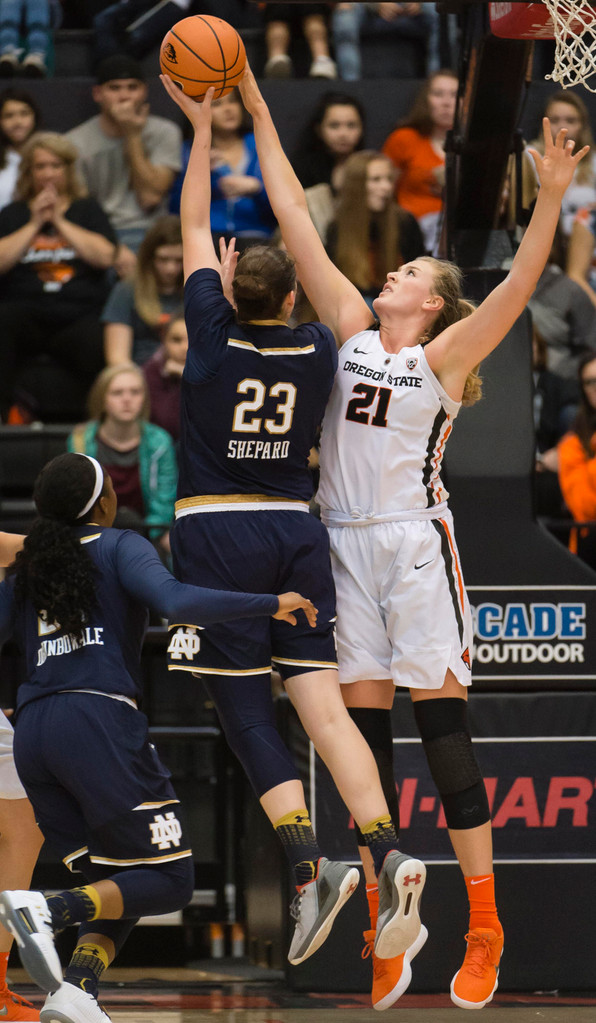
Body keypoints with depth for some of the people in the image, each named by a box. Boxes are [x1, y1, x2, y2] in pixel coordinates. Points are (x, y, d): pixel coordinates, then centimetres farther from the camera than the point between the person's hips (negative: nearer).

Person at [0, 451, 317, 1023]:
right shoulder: (118, 548, 6)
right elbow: (175, 603, -12)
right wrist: (271, 605, -8)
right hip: (99, 723, -6)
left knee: (118, 892, 11)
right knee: (168, 882, -2)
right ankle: (48, 910, -26)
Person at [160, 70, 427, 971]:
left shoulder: (215, 335, -5)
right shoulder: (318, 352, 3)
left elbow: (195, 231, 5)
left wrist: (203, 129, 13)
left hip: (218, 532, -4)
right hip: (298, 529, 4)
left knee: (246, 713, -2)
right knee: (322, 703, -1)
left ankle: (309, 866, -18)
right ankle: (389, 855, -17)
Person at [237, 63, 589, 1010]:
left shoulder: (444, 356, 0)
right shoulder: (353, 328, 12)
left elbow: (516, 289, -15)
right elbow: (296, 218, 12)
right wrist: (256, 109, 10)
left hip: (416, 544, -5)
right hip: (346, 546, 5)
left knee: (442, 726, -6)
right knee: (365, 731, 4)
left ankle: (484, 928, -3)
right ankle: (385, 930, 8)